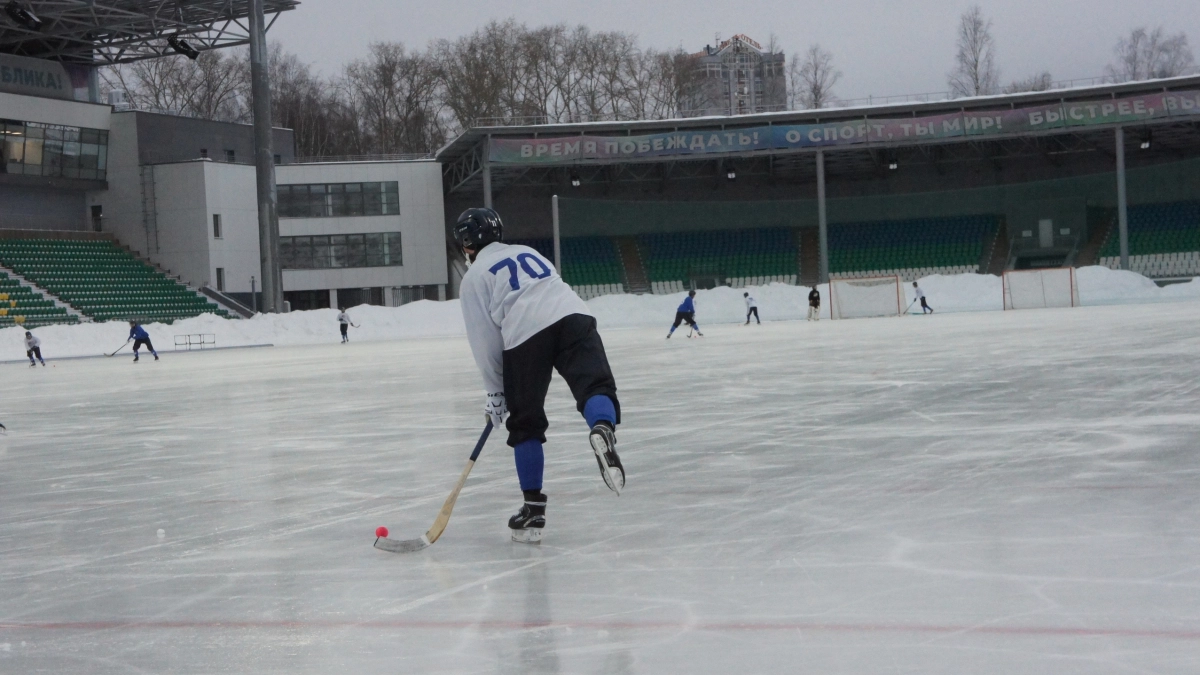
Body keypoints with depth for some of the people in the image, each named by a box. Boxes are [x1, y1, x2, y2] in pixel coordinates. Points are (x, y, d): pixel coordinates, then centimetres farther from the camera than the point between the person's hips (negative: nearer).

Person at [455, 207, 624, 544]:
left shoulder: (474, 276, 17)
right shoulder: (528, 252, 33)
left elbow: (485, 340, 10)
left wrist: (496, 394, 18)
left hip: (525, 337, -3)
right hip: (573, 318, 3)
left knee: (525, 423, 10)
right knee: (595, 386, -10)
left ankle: (533, 508, 10)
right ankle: (602, 429, -46)